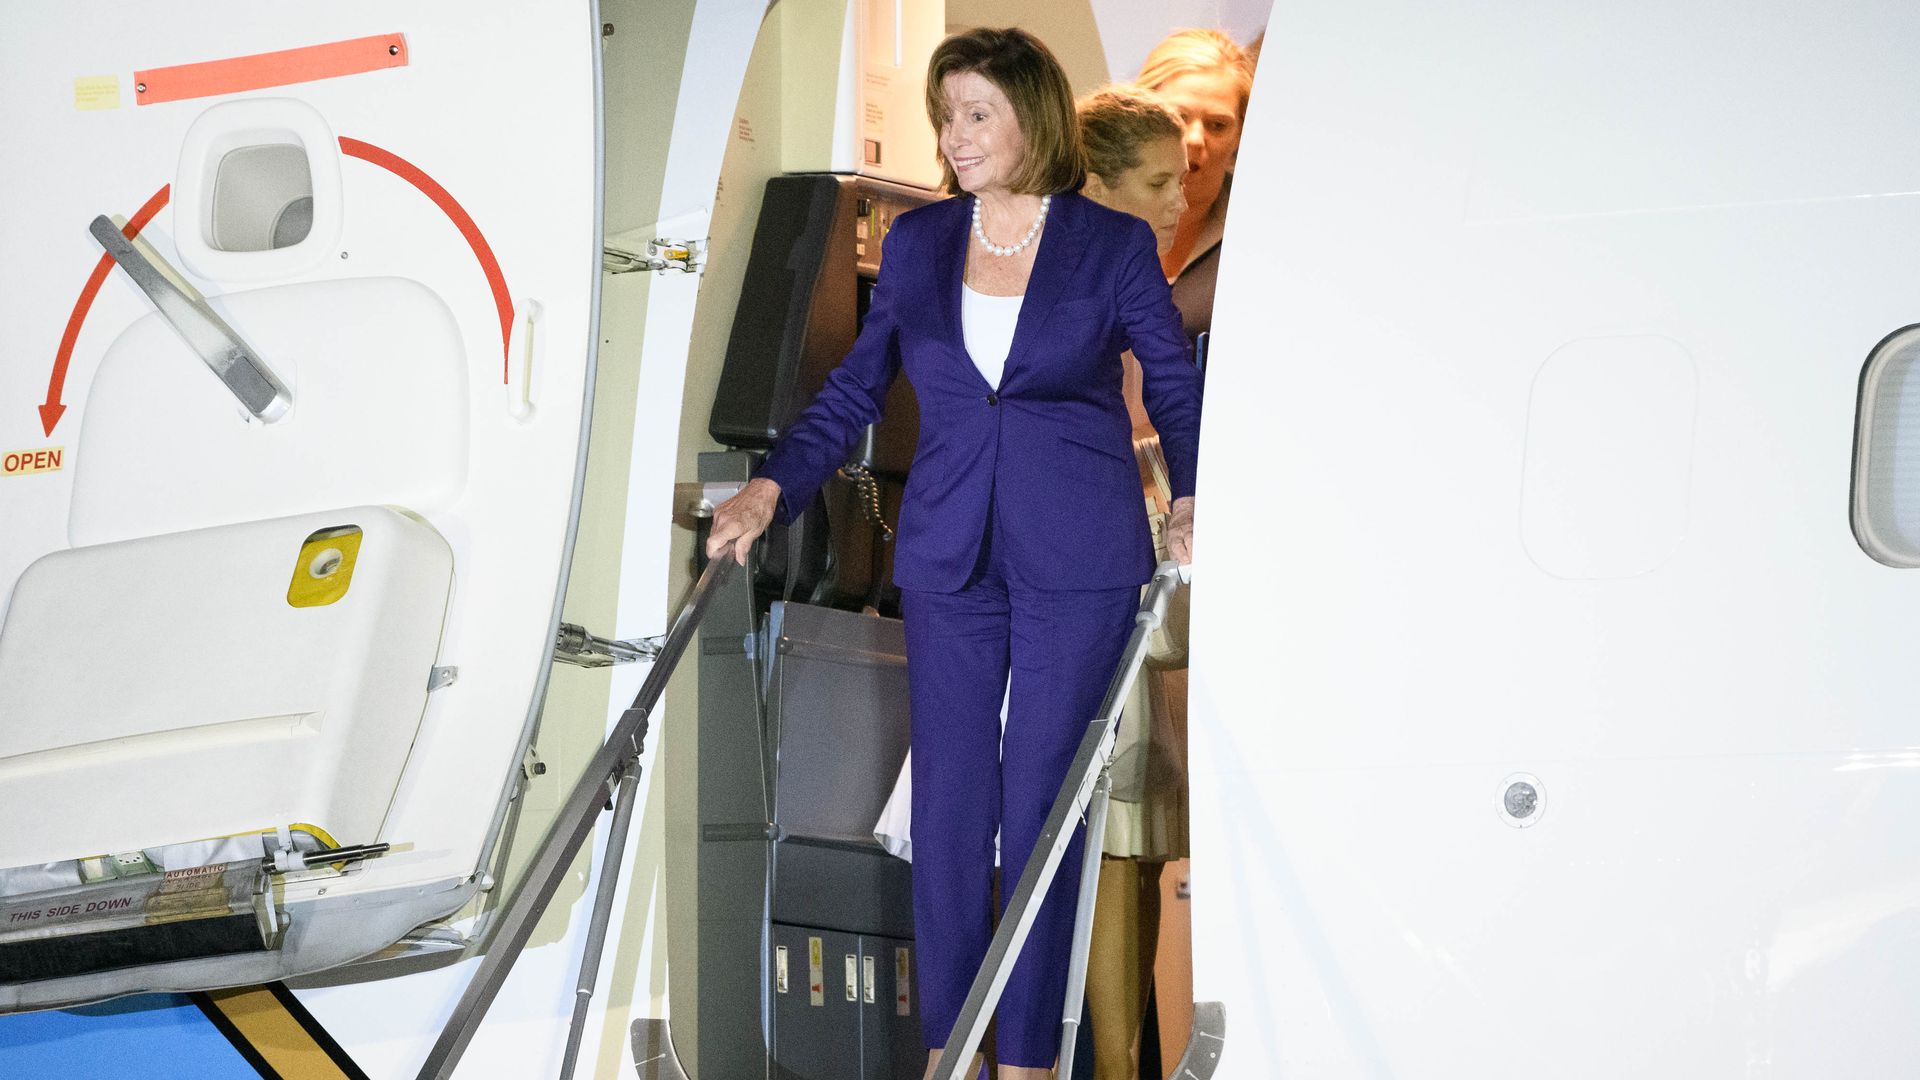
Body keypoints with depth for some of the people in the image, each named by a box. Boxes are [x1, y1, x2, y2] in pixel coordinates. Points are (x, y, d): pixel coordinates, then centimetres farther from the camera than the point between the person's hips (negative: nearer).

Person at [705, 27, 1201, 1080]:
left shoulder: (1114, 245, -1)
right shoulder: (917, 243, 7)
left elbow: (1177, 388, 4)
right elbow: (855, 388, 10)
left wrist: (1192, 500, -11)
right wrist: (770, 488, -1)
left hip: (1076, 559, -3)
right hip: (949, 557, 3)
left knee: (1041, 802, 0)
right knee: (948, 799, 4)